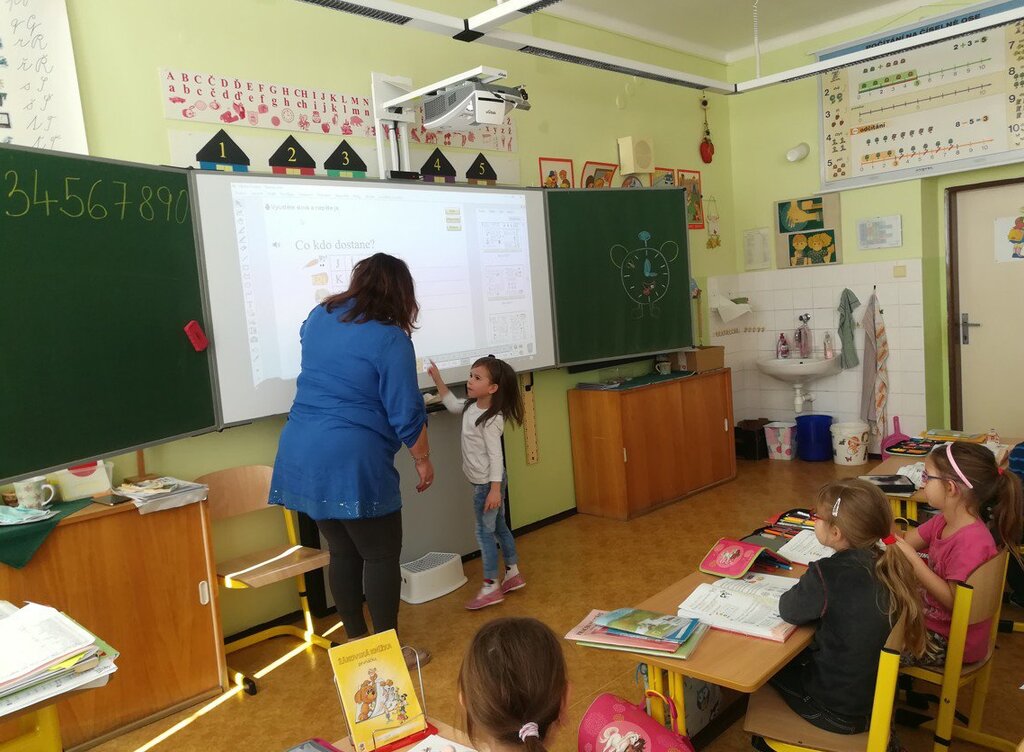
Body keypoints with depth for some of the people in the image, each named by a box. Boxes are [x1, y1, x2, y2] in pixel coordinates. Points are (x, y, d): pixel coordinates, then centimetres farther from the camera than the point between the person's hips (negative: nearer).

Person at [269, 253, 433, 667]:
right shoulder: (390, 339, -11)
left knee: (344, 551, 17)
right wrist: (423, 460, 3)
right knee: (381, 556, 6)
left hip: (302, 455, 7)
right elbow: (406, 414, -10)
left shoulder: (319, 317, 9)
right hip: (353, 461, -7)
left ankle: (356, 641, 28)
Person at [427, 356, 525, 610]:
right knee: (498, 527, 17)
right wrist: (438, 380, 16)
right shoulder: (471, 406, 2)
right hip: (482, 481, 9)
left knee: (485, 532, -2)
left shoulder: (491, 419, -23)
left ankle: (491, 588, 7)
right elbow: (453, 405, 23)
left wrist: (495, 489, -26)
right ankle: (513, 574, 30)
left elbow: (495, 455, -25)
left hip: (488, 482, -9)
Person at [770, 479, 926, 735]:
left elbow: (789, 610, -13)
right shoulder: (887, 563, -9)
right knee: (799, 654, 27)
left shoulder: (828, 574, -29)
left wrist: (806, 586, 2)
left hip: (840, 712, -6)